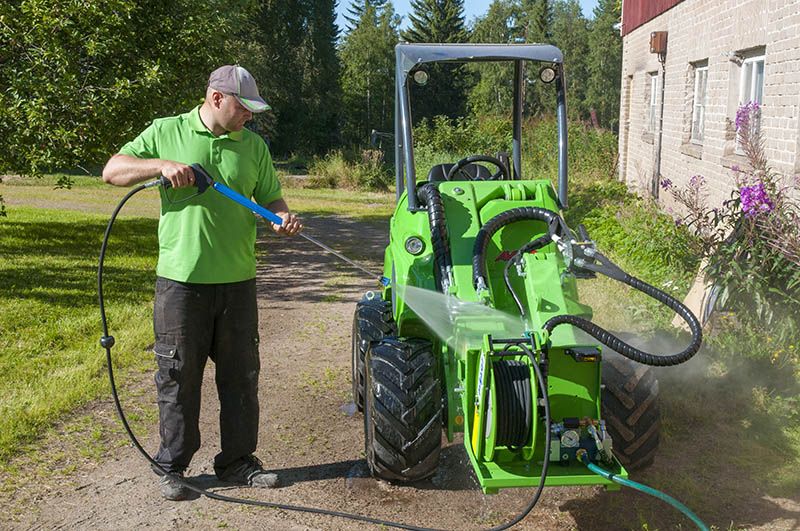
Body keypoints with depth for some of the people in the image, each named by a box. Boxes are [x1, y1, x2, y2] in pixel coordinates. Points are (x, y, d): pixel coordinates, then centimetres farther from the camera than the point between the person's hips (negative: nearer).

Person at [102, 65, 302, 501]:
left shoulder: (253, 146, 10)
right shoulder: (166, 133, 4)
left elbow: (270, 198, 14)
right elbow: (112, 171, 4)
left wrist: (282, 217, -9)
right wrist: (162, 164, -12)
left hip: (237, 280, 3)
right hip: (180, 280, -3)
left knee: (241, 374, 9)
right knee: (179, 375, 5)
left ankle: (237, 460, 24)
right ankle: (172, 467, 19)